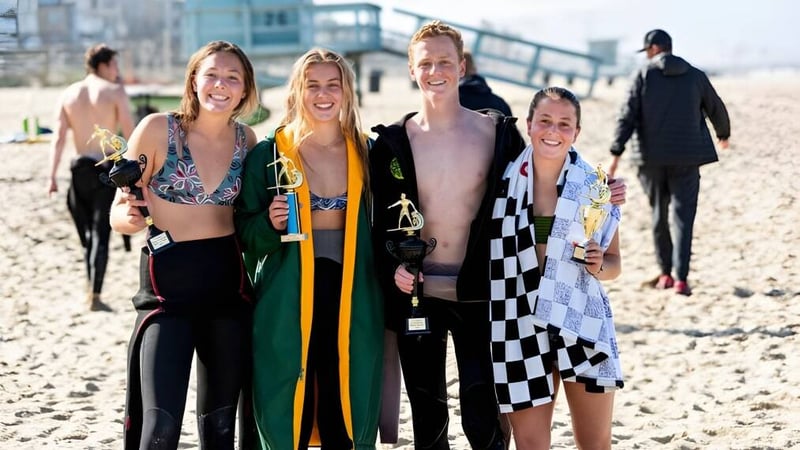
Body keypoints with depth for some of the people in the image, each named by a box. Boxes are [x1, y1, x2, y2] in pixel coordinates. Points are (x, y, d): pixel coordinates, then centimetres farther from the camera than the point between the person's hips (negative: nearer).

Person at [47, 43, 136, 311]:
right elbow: (129, 135, -8)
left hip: (80, 168, 4)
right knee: (101, 233, -3)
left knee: (87, 233, 17)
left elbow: (59, 137, -1)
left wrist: (52, 176, -2)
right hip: (105, 169, -4)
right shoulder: (115, 92, -4)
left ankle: (91, 290, 23)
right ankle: (95, 296, -11)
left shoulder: (68, 94, 6)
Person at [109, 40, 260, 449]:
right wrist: (130, 218, -25)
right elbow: (118, 212, -3)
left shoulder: (247, 139, 5)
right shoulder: (157, 129, -6)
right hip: (167, 282, -4)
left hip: (228, 284, 4)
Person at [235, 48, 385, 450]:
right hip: (286, 304, -2)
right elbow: (246, 234, 3)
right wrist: (271, 223, -16)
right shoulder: (268, 154, 0)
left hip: (351, 305, 2)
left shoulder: (367, 153, 8)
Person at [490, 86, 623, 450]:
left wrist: (599, 266, -14)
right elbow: (486, 253, 8)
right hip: (521, 328, 0)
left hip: (581, 323, 0)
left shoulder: (595, 187, -1)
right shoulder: (505, 183, -1)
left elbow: (614, 263, 7)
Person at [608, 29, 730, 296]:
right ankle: (681, 278, -12)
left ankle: (666, 273, 21)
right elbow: (716, 109, 18)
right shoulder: (695, 76, 5)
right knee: (683, 218, -2)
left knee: (659, 216, 14)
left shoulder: (644, 75, -2)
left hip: (652, 158, 0)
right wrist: (723, 134, 38)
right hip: (686, 158, 0)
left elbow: (627, 116, -8)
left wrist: (616, 153, -9)